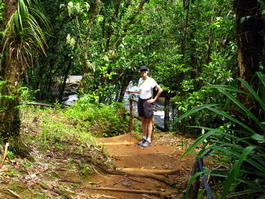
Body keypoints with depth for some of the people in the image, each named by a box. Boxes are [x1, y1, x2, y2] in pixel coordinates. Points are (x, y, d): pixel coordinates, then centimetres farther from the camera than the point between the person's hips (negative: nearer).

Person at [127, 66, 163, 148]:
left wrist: (154, 99, -10)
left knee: (149, 122, 1)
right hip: (140, 101, 6)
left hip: (147, 102, -6)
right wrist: (131, 91, 14)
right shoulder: (140, 80, 6)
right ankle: (144, 138, 23)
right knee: (143, 121, 13)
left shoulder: (151, 81, -13)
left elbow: (160, 90, -13)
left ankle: (149, 140, 6)